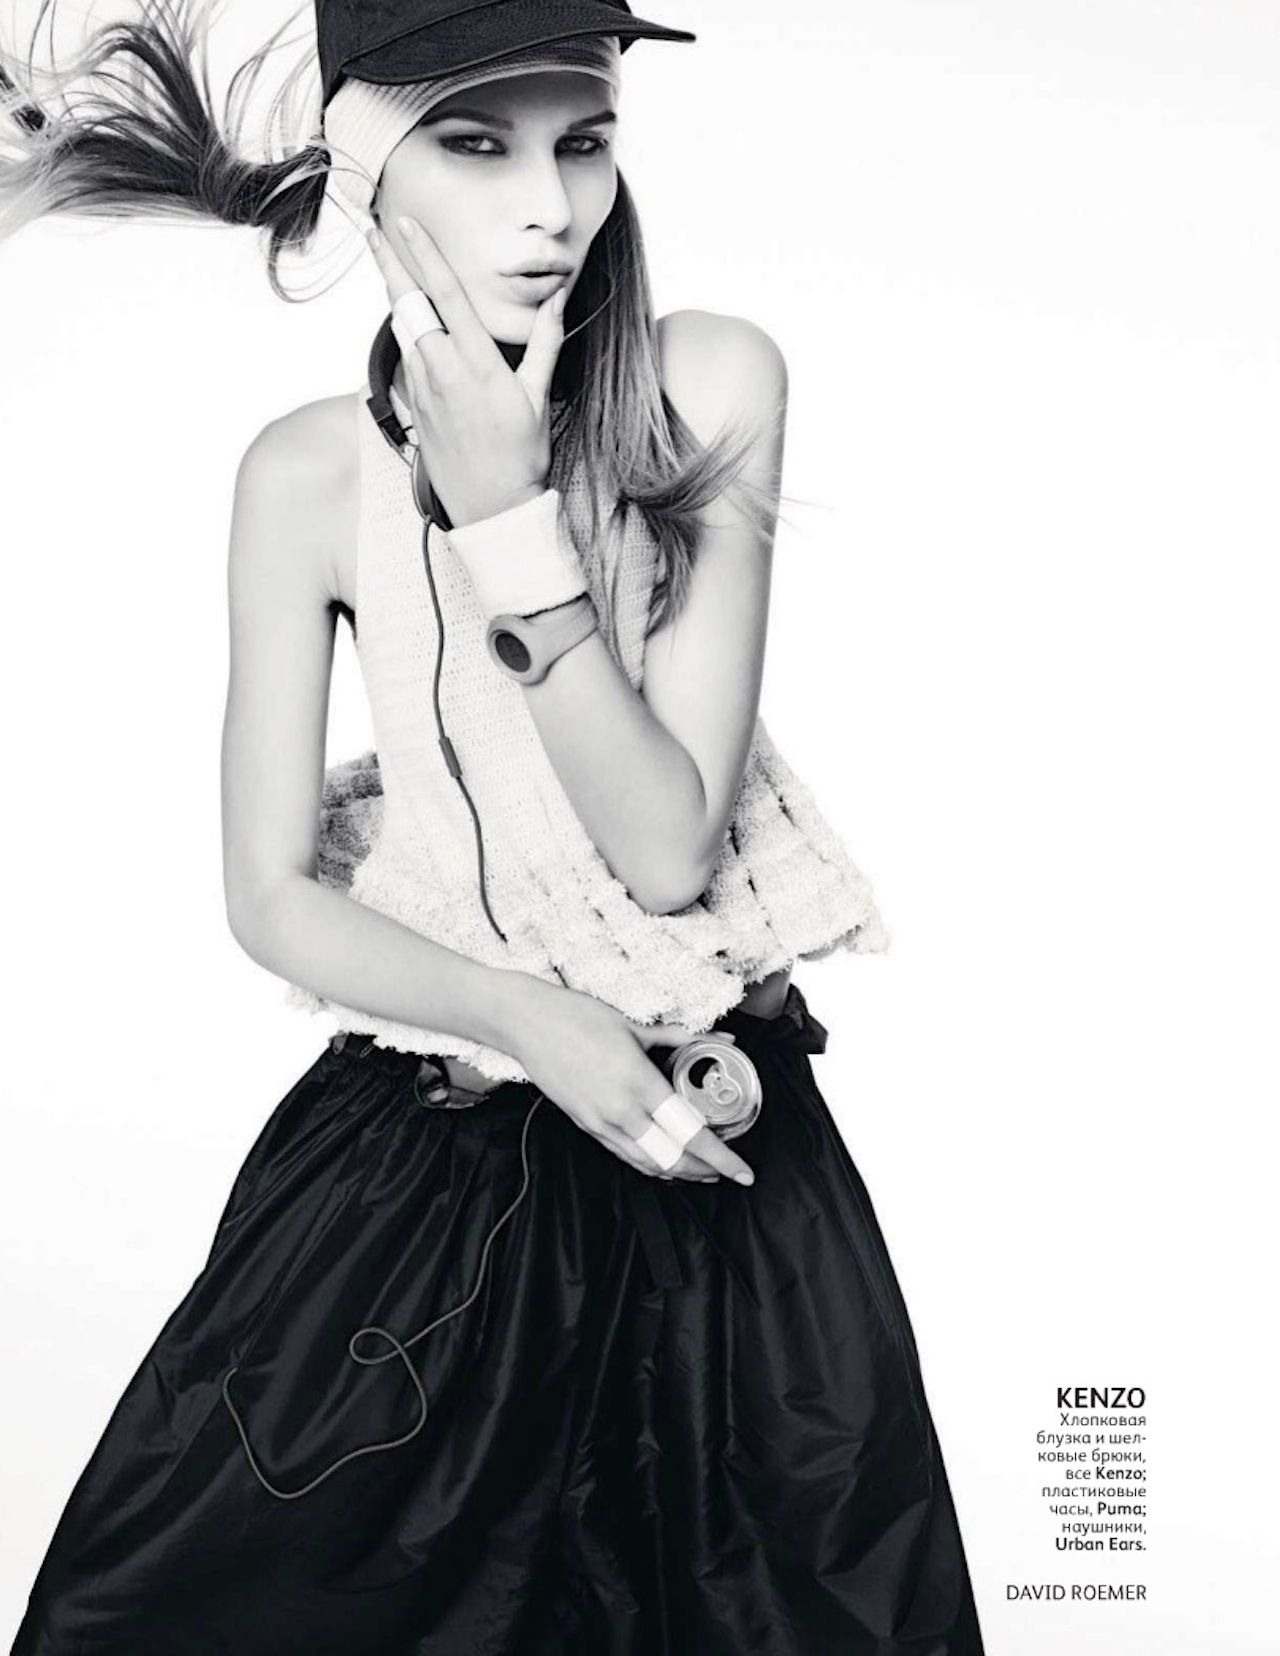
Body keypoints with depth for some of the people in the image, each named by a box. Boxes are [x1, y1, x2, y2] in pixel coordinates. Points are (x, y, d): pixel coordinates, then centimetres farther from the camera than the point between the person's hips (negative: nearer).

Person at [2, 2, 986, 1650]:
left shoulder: (714, 387, -13)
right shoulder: (308, 473, -9)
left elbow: (670, 846, -16)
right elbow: (273, 897, -5)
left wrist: (509, 519, -24)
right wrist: (529, 1022, -19)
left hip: (711, 1127, 0)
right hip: (424, 1144, 1)